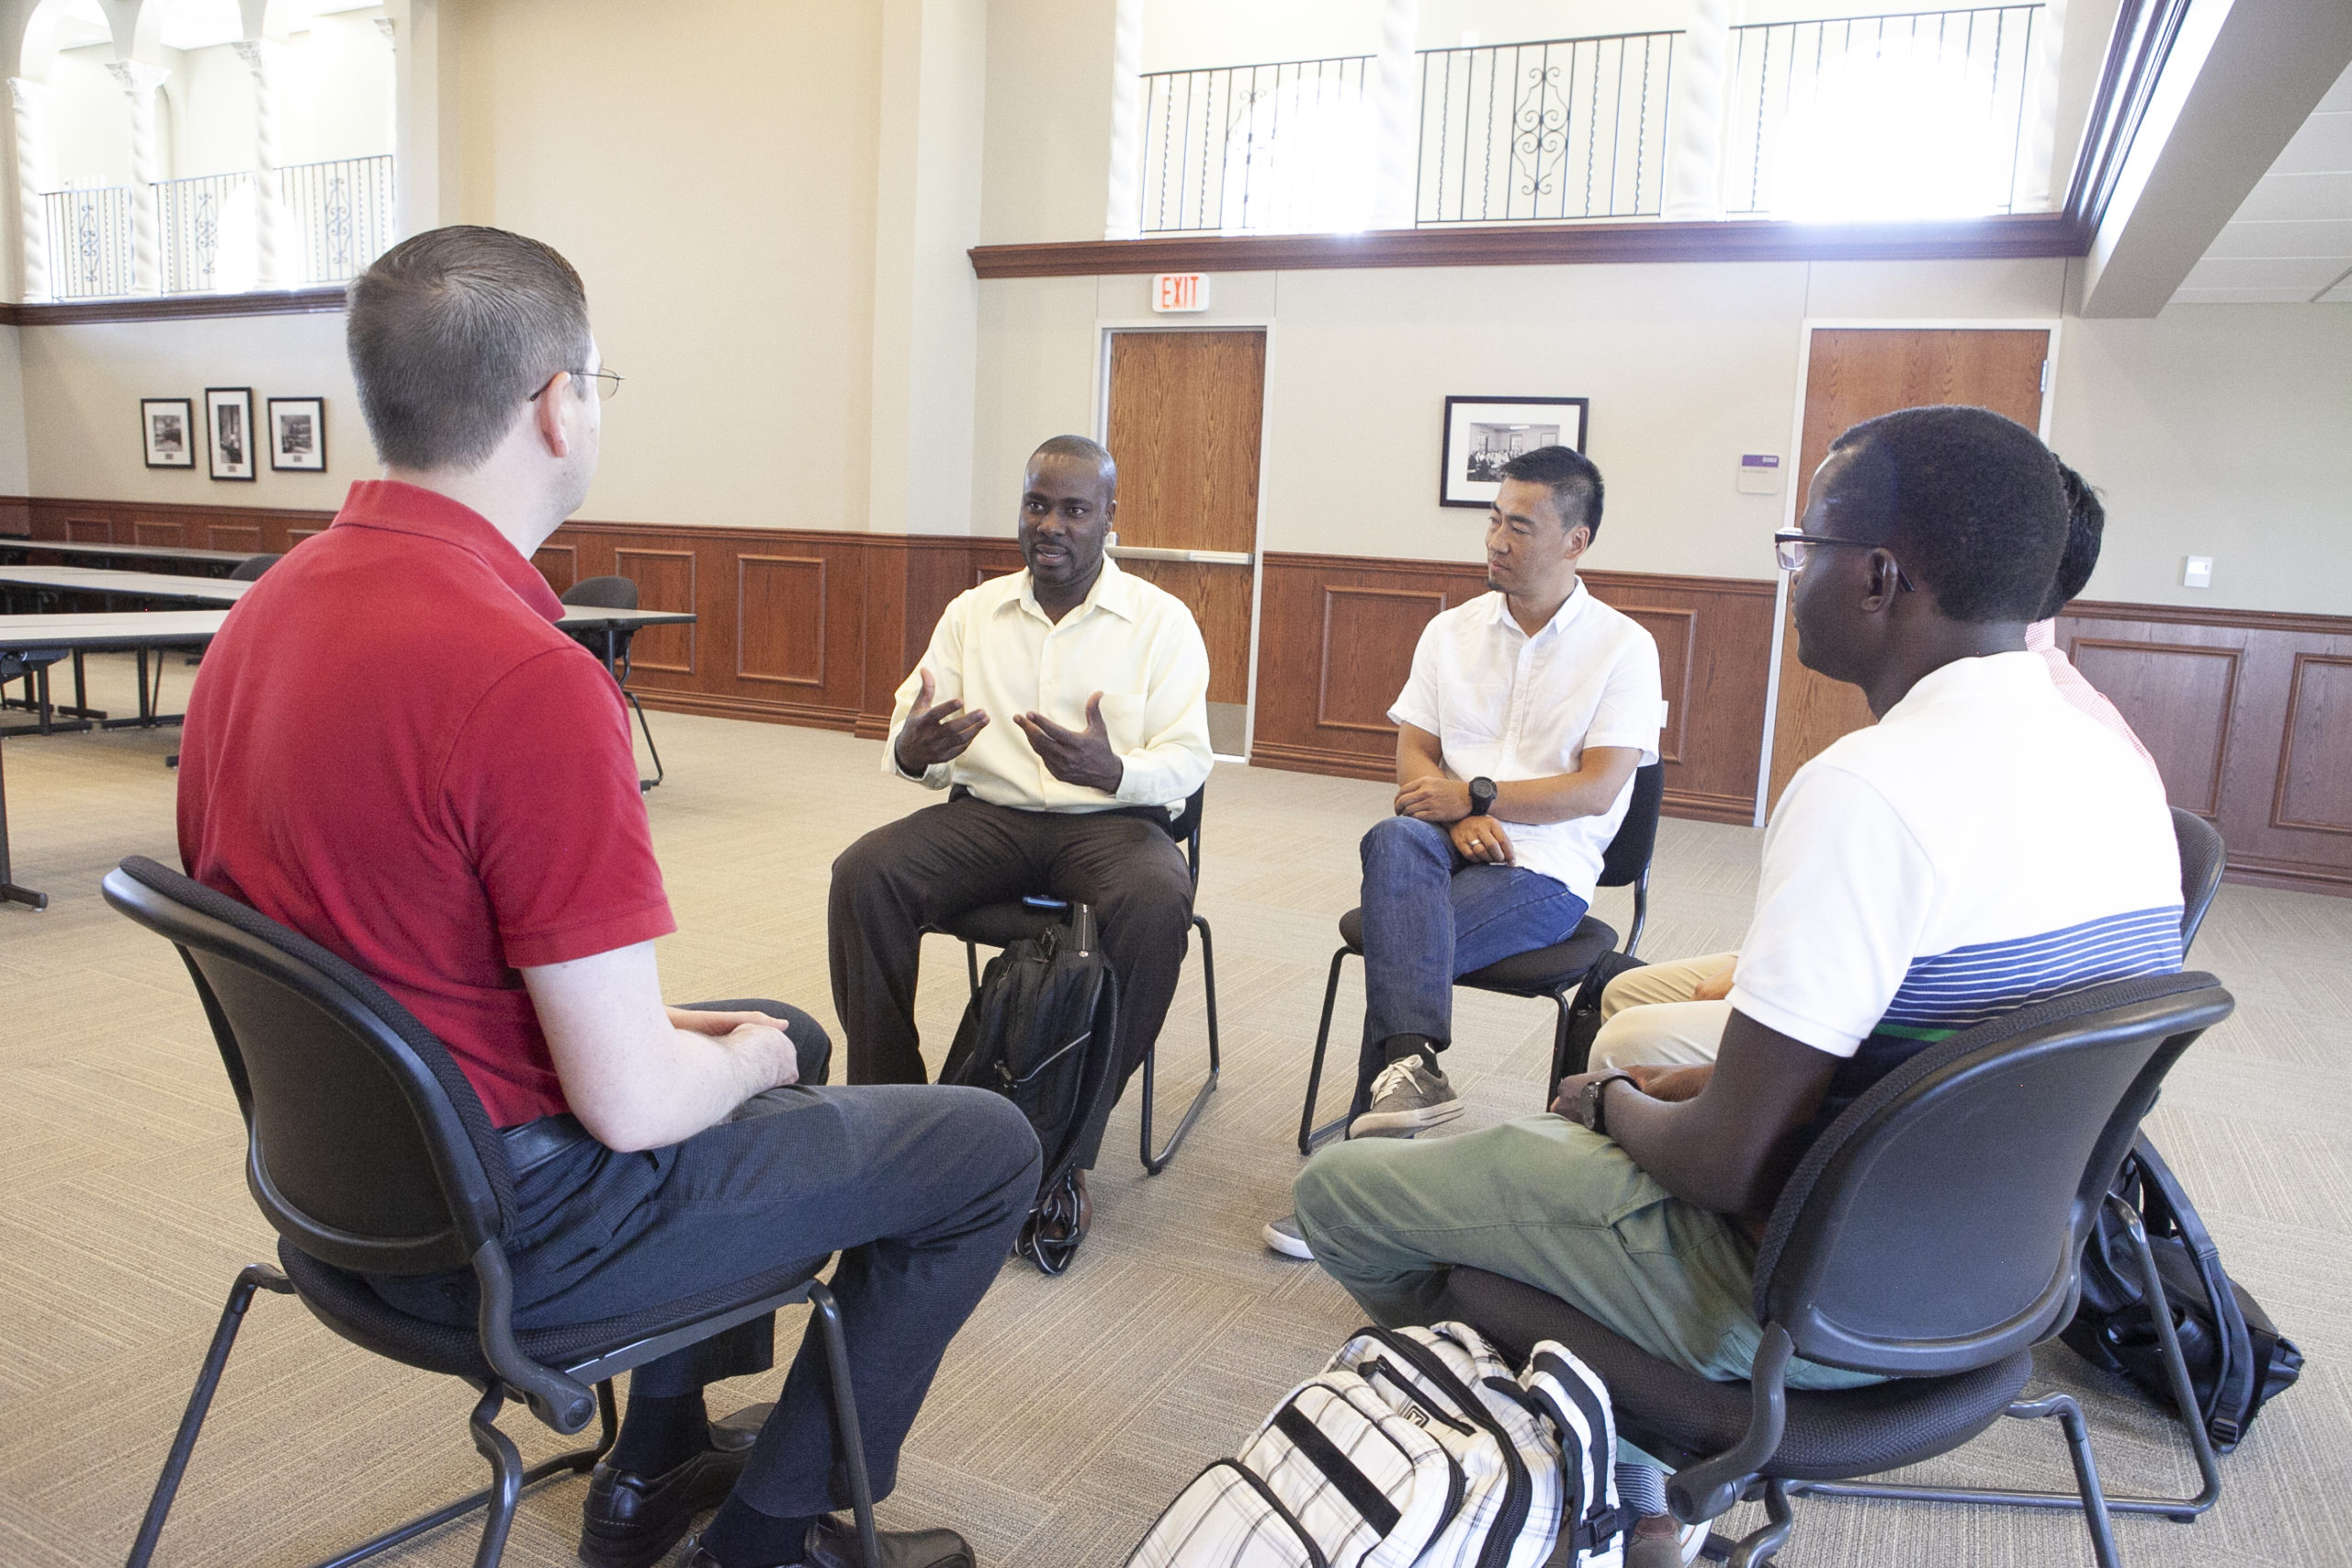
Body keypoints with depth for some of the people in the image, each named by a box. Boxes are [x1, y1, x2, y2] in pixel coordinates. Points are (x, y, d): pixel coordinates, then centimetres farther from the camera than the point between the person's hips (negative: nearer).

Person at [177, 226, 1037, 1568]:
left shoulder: (274, 605, 0)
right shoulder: (530, 680, -30)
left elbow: (384, 935, 9)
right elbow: (632, 1104, -27)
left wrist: (663, 1024, 9)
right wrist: (741, 1062, -4)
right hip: (505, 1227, -9)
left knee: (790, 1036, 28)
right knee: (987, 1149, 2)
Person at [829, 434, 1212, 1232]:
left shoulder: (1162, 620, 4)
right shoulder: (973, 612, 13)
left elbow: (1187, 761, -5)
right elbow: (903, 741, 7)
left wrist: (1111, 770, -28)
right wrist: (913, 750, -20)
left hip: (1112, 819, -2)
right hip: (987, 811, 3)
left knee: (1158, 903, -36)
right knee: (863, 874, -25)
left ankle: (1067, 1150, -22)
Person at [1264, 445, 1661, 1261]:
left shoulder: (1624, 648, 1)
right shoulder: (1452, 630, 14)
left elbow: (1596, 789, -8)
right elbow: (1413, 757, 8)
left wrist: (1475, 793, -14)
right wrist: (1455, 816, -12)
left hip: (1546, 872, -3)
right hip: (1446, 850, 3)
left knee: (1398, 937, -30)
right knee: (1393, 842, -34)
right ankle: (1410, 1064, -46)